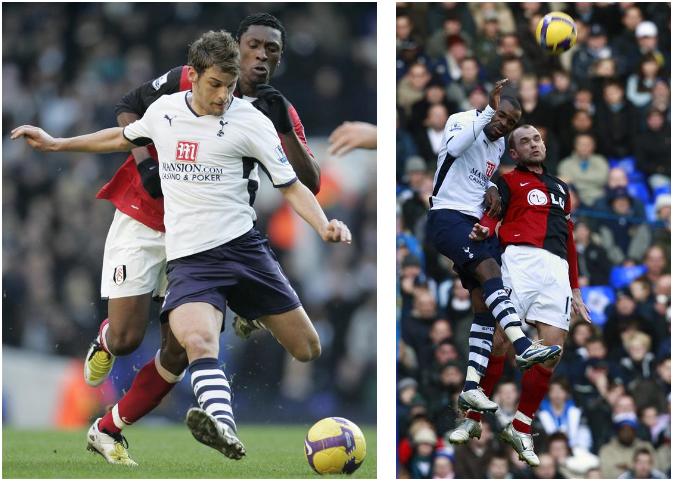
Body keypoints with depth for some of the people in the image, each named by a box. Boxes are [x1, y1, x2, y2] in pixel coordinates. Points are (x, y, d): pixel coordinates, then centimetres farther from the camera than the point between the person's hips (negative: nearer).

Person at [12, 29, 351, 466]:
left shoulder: (250, 121, -2)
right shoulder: (164, 110, 8)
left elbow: (292, 187, 1)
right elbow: (124, 138, 31)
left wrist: (324, 227, -18)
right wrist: (55, 144, 33)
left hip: (243, 246, 1)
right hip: (190, 259, 0)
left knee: (310, 349, 1)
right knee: (195, 339, -31)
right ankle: (225, 429, -54)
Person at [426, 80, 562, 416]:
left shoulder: (499, 146, 18)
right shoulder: (463, 121, -6)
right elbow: (454, 148, -29)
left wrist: (490, 189, 9)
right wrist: (488, 110, -30)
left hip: (476, 223, 9)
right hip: (447, 217, -9)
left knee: (485, 306, -1)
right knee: (489, 270, -31)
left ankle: (471, 387, -3)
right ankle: (522, 346, -47)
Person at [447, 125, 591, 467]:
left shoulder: (560, 188, 32)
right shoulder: (509, 181, 15)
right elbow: (492, 211, -4)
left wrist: (575, 290, 27)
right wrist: (483, 230, -28)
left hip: (557, 268, 5)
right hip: (522, 258, -5)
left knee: (552, 350, -8)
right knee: (499, 340, -15)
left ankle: (520, 429, -1)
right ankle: (472, 420, -6)